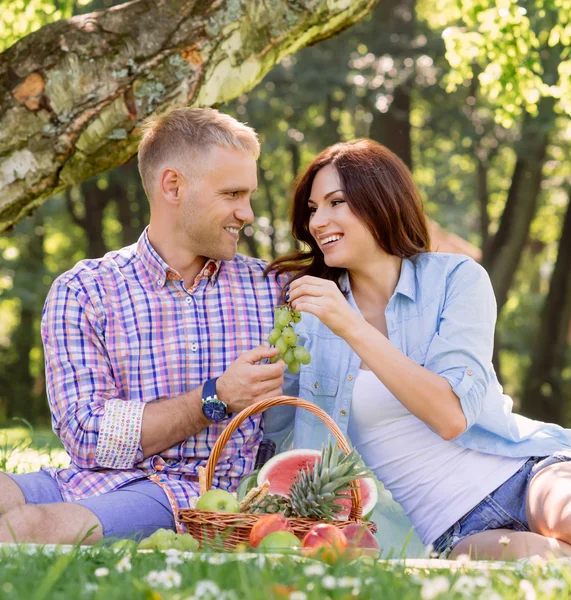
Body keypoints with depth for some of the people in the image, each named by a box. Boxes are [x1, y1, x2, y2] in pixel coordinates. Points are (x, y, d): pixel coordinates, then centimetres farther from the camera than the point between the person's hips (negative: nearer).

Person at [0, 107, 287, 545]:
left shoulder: (269, 289, 12)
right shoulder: (82, 291, 5)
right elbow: (88, 434, -6)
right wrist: (217, 399, -11)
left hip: (196, 495, -1)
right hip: (90, 480, 1)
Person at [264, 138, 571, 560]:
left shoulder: (456, 278, 2)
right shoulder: (312, 312, 10)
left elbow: (452, 415, -13)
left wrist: (353, 328, -19)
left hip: (526, 471, -1)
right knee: (529, 553, -33)